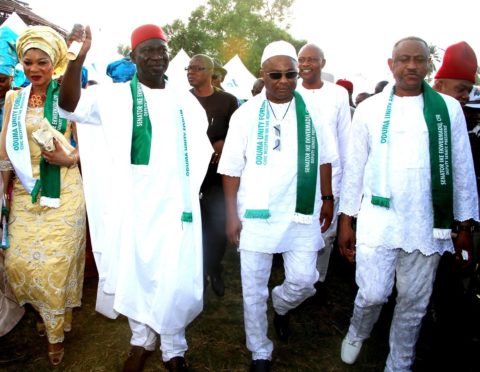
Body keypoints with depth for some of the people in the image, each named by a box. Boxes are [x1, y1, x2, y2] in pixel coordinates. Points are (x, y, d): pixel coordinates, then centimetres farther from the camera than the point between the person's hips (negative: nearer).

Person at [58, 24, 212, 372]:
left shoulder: (186, 101, 9)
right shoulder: (115, 96, -1)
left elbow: (202, 150, 18)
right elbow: (70, 104, -16)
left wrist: (194, 187, 4)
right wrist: (77, 58, -31)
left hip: (176, 206, 2)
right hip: (134, 207, -1)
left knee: (177, 279, 4)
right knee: (135, 274, 11)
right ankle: (141, 340, 35)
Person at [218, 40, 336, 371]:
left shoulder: (312, 109, 3)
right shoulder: (246, 114, -2)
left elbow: (323, 159, 11)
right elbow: (232, 169, -1)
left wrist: (327, 199, 10)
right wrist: (232, 215, -4)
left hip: (301, 213, 2)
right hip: (256, 215, -1)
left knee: (303, 281, 3)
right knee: (253, 290, 8)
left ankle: (281, 305, 41)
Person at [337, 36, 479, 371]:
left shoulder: (448, 109, 2)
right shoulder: (370, 109, 2)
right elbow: (355, 167, 4)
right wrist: (346, 221, 4)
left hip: (427, 225, 1)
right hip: (377, 220, -1)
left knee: (414, 303, 11)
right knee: (373, 294, -2)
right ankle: (357, 333, 33)